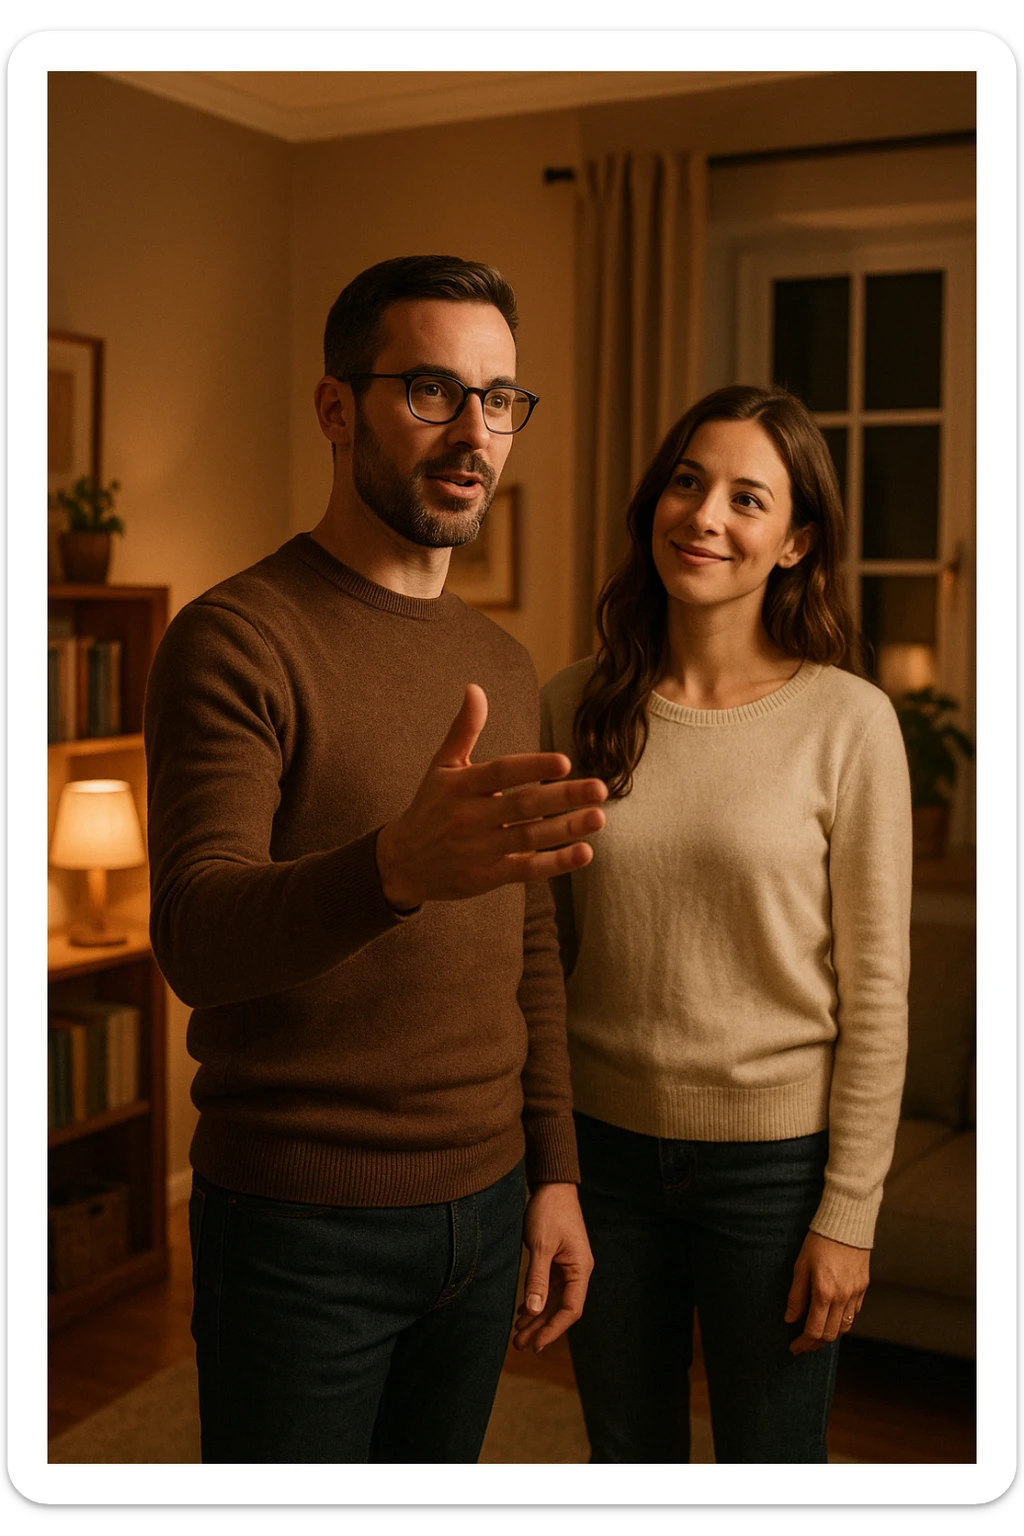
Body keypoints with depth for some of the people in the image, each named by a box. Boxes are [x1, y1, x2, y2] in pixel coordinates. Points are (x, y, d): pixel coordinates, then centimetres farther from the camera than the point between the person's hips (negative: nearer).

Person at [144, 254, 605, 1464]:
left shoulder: (503, 665, 9)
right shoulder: (236, 638, -13)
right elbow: (194, 935, -26)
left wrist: (553, 1175, 10)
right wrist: (396, 866, -45)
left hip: (483, 1211, 6)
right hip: (298, 1227, -6)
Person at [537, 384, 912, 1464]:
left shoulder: (847, 722, -10)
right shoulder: (574, 707, -1)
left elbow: (874, 987, -8)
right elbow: (544, 948, 6)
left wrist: (848, 1212, -8)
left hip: (772, 1157, -3)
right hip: (604, 1142, 3)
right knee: (627, 1459, 19)